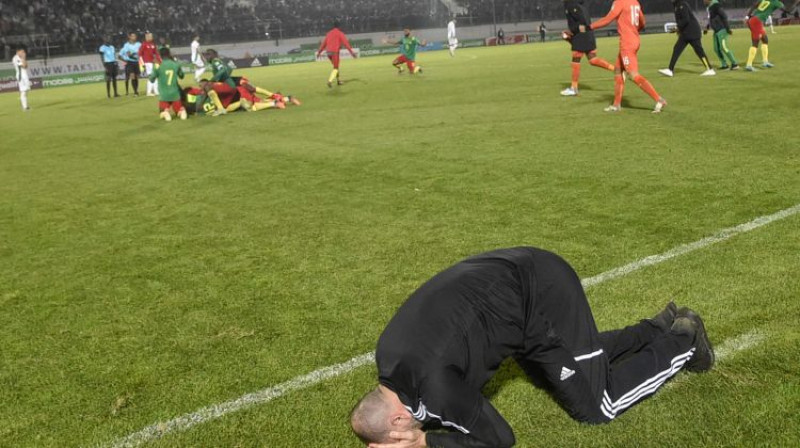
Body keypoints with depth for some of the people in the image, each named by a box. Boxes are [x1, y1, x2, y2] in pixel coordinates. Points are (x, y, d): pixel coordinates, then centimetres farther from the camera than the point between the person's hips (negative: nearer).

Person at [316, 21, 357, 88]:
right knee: (335, 68, -4)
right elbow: (345, 43, -8)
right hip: (335, 52, -6)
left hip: (328, 52, 6)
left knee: (335, 66, 24)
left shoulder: (329, 33, 16)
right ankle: (330, 81, -24)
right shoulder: (340, 33, -1)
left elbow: (324, 43, 19)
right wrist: (352, 52, -11)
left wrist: (319, 52, 26)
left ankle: (338, 80, 27)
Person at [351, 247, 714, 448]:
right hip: (522, 281, 9)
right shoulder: (388, 357, -3)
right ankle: (659, 328, 34)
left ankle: (683, 342, 22)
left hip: (543, 294, -9)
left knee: (595, 407, 3)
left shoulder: (434, 382, -28)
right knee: (553, 378, 28)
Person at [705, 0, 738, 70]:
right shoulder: (710, 7, 14)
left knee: (723, 47, -13)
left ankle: (735, 64, -7)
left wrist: (728, 28, -22)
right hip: (716, 31, 10)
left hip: (722, 30, -10)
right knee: (716, 49, 6)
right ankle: (724, 64, 13)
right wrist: (707, 28, 20)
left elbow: (724, 16, -19)